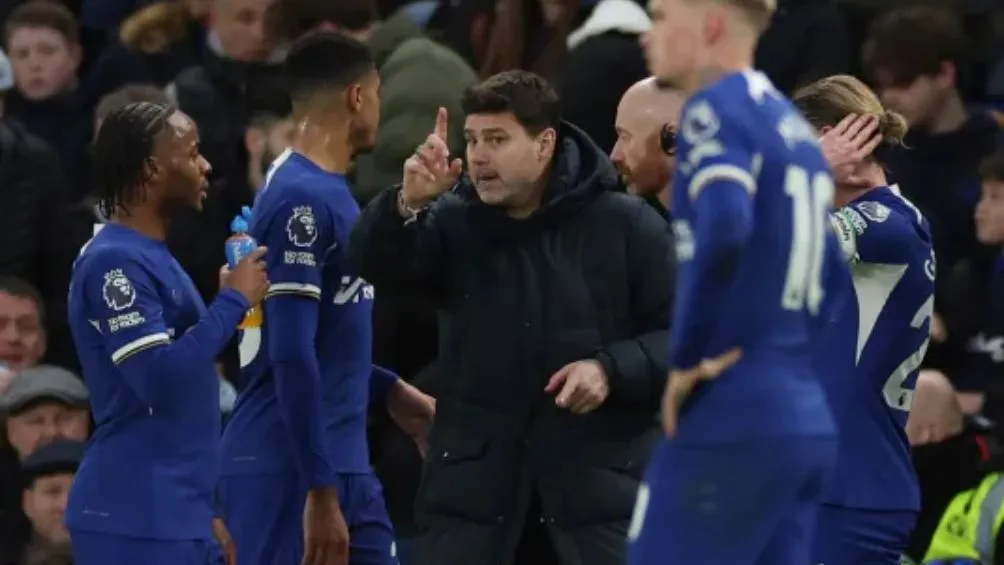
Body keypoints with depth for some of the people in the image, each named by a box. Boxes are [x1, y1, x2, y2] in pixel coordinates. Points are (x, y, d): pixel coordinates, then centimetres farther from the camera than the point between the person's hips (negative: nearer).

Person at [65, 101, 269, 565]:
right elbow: (161, 380, -23)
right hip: (134, 520, -10)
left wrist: (203, 510, 22)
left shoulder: (154, 259, 17)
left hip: (176, 516, 10)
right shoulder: (115, 262, -14)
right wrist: (233, 300, -14)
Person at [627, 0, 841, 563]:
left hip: (733, 420, -8)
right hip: (809, 419, 9)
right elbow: (826, 274, 25)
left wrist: (690, 356, -16)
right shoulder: (793, 125, 19)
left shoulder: (717, 110, -8)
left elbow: (723, 227, -26)